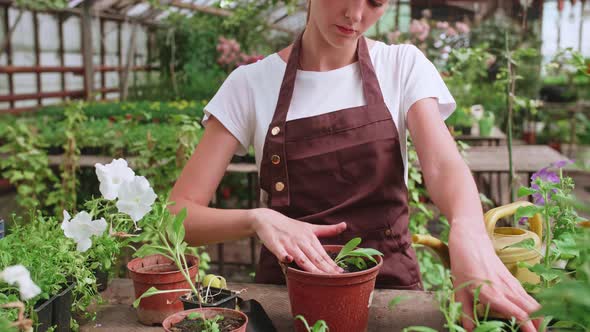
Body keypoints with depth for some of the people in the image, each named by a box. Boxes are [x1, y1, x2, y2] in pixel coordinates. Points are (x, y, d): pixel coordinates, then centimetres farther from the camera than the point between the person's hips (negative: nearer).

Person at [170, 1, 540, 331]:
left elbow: (443, 164, -18)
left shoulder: (405, 66, 0)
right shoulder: (251, 83, -3)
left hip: (390, 283, 0)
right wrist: (257, 218, -27)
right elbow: (176, 215, -7)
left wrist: (468, 232, -40)